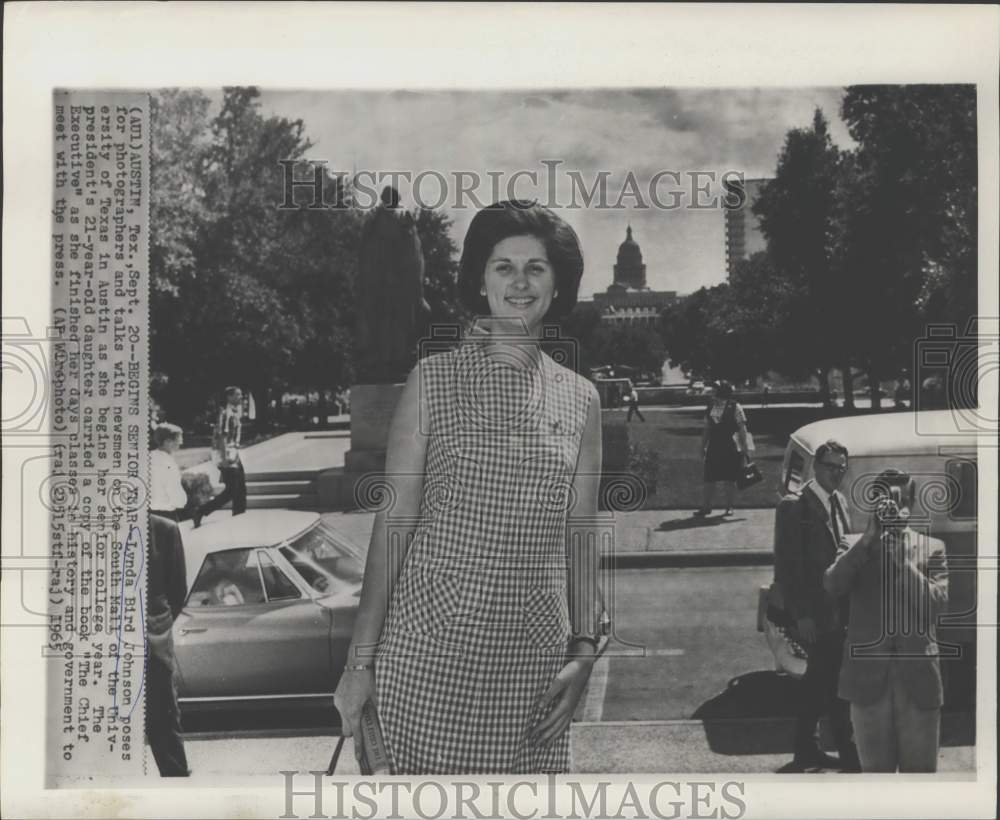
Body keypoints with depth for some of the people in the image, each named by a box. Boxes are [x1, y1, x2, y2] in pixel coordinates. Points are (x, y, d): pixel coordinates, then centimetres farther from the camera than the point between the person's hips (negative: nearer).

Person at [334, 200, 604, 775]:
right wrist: (362, 660, -5)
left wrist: (585, 652, 4)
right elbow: (393, 522, -2)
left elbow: (581, 536, 12)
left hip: (533, 657, 2)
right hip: (427, 645, -2)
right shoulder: (434, 379, 0)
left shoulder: (581, 399, 9)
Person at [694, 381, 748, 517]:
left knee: (730, 480, 3)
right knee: (709, 479, 1)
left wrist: (744, 449, -9)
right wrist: (703, 446, 15)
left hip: (731, 449, -4)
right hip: (713, 448, 4)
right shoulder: (711, 407, 9)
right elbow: (707, 428, 17)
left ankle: (729, 507, 14)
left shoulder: (735, 408, -6)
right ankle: (705, 506, 6)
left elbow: (742, 429, -5)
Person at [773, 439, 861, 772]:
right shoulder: (794, 506, -13)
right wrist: (801, 615, -17)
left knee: (818, 680, 16)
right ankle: (850, 756, 6)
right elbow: (785, 567, -15)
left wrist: (848, 605, 7)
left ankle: (806, 750, 27)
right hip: (814, 613, -8)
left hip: (836, 610, 8)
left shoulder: (840, 501, 11)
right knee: (835, 685, -3)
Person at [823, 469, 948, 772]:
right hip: (868, 677, 0)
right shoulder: (855, 549, 8)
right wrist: (869, 538, -16)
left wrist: (900, 558, -11)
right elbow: (832, 583, -12)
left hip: (917, 678, 0)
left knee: (920, 770, 4)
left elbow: (936, 603, -6)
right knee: (876, 769, 9)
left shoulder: (932, 548, 7)